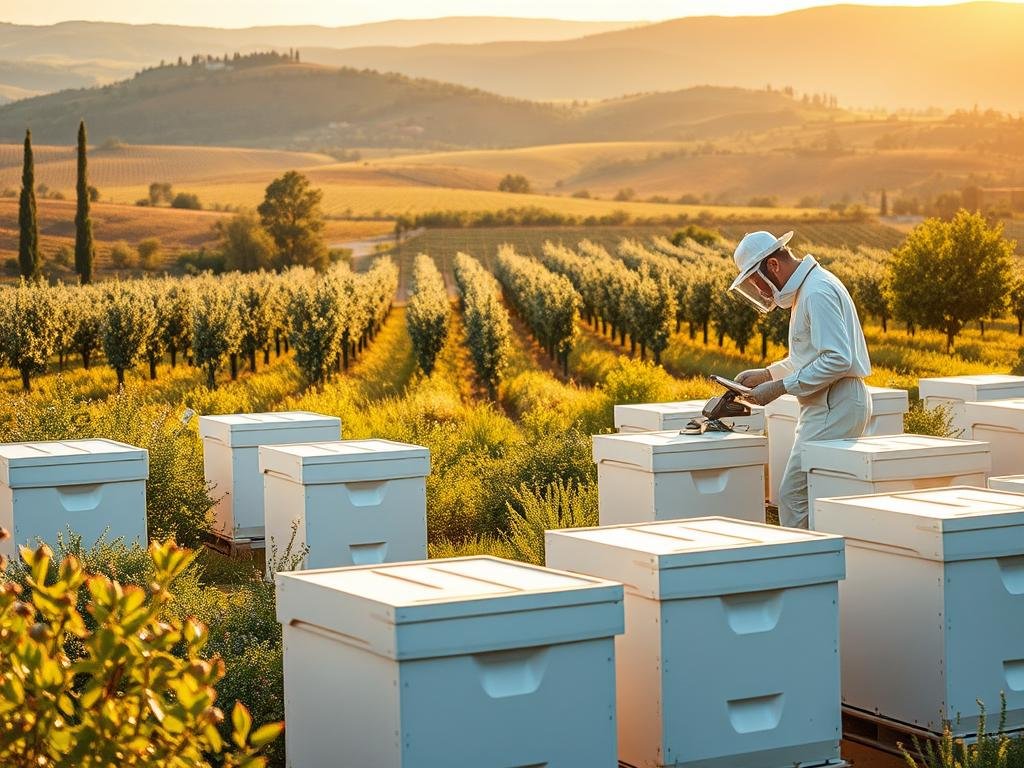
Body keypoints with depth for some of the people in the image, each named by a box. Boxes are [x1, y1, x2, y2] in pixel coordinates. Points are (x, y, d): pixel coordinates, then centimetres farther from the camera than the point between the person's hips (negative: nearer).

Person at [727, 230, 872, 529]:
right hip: (829, 406, 11)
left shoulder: (818, 293, -17)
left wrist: (780, 387, -20)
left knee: (793, 498, -10)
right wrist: (767, 374, 18)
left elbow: (837, 360, -24)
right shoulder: (807, 288, 17)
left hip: (834, 408, -11)